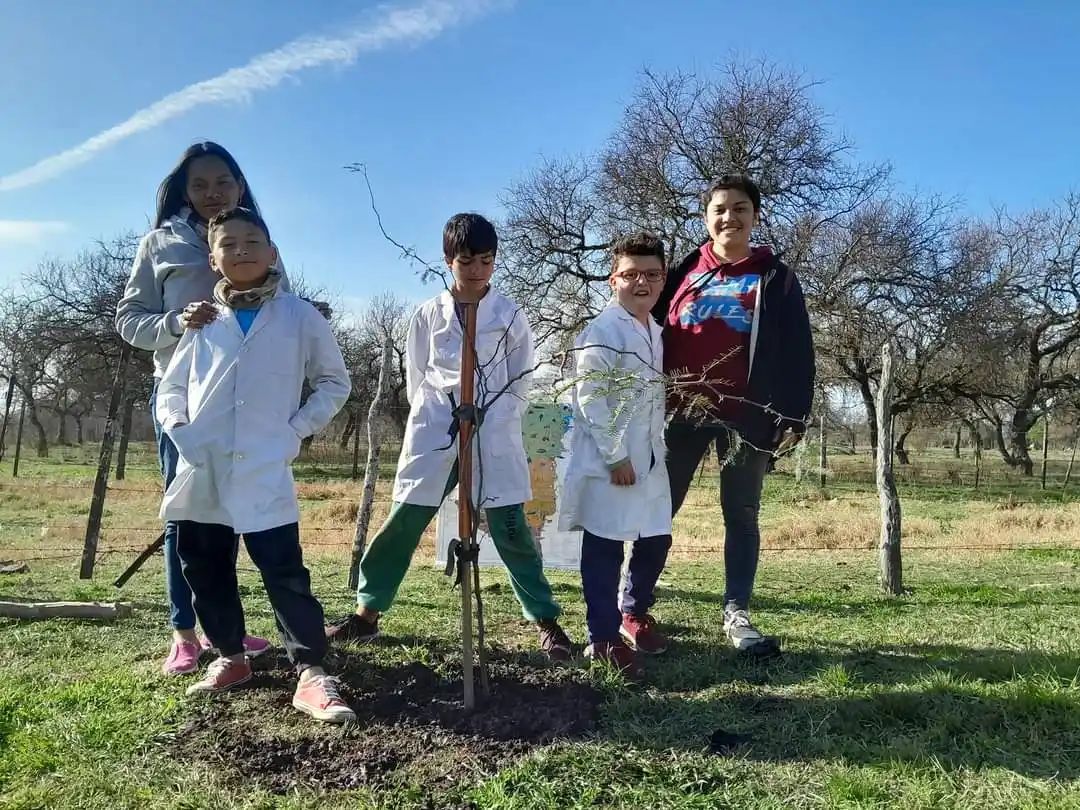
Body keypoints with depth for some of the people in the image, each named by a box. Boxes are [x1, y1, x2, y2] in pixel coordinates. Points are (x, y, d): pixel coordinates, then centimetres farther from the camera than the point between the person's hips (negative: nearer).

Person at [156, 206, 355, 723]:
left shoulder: (299, 317, 2)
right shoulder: (202, 321, 9)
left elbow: (335, 382, 9)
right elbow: (170, 387, 17)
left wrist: (298, 430, -2)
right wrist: (179, 431, -1)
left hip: (264, 471, -4)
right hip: (202, 471, 4)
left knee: (284, 570, -9)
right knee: (205, 569, 13)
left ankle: (310, 672, -4)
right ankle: (230, 657, 30)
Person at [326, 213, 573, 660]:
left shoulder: (510, 315, 3)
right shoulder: (428, 314, 6)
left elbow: (520, 380, 7)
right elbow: (416, 378, 11)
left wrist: (493, 420, -1)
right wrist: (432, 422, 5)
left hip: (494, 435, -1)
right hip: (435, 433, 2)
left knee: (511, 530, -1)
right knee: (401, 525, 6)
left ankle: (547, 621, 10)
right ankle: (366, 612, 20)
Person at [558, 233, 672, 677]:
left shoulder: (658, 332, 13)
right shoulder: (601, 332, -13)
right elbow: (591, 400, -17)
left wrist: (658, 448, 13)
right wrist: (615, 456, -17)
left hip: (650, 459, 8)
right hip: (606, 461, -8)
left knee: (656, 541, 15)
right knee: (604, 549, 1)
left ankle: (635, 614, 38)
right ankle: (604, 638, 13)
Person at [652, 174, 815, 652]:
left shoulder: (775, 278, 7)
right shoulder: (684, 273, 11)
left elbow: (797, 352, 2)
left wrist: (793, 416, -8)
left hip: (747, 414, -1)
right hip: (682, 411, 1)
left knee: (741, 515, 6)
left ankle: (736, 613, 15)